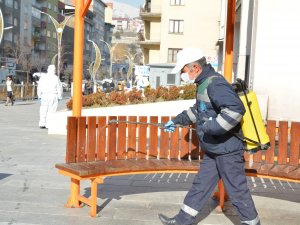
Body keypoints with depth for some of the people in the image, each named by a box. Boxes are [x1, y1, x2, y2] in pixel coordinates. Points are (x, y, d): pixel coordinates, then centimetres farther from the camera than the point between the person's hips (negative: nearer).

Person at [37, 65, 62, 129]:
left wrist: (39, 95, 14)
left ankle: (42, 124, 7)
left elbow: (39, 87, 7)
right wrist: (59, 96, 7)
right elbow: (59, 88, -2)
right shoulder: (56, 78, -3)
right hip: (53, 95, -3)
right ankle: (49, 125, -2)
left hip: (44, 95, 3)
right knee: (51, 111, 0)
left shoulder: (43, 77, 5)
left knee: (43, 110, 8)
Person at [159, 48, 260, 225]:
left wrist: (211, 128, -30)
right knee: (200, 186, 16)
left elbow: (236, 109, -34)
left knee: (237, 191, 4)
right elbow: (198, 111, 28)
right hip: (214, 150, 10)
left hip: (227, 150, -10)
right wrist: (176, 121, 29)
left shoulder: (215, 83, -21)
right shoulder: (204, 83, 11)